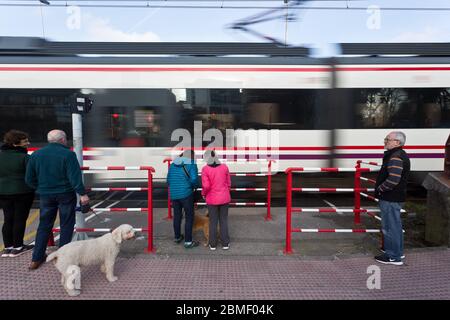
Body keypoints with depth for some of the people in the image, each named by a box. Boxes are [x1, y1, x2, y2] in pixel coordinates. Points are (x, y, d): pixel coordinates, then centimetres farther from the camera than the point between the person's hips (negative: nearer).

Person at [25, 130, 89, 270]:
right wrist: (82, 194, -14)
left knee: (44, 226, 15)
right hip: (66, 195, -4)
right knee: (66, 225, 9)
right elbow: (75, 177, -18)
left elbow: (29, 179, 6)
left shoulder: (36, 154, 3)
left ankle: (36, 259, 19)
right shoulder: (68, 154, -13)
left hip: (45, 195, 4)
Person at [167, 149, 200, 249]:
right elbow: (194, 179, -17)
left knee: (177, 216, 19)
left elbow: (168, 179, 14)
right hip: (186, 194, -6)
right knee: (189, 217, 5)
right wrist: (195, 186, 3)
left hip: (174, 194, 6)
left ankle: (177, 237, 33)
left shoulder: (173, 164, 11)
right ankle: (188, 242, 7)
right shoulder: (191, 164, -6)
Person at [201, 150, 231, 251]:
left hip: (212, 199, -2)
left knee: (213, 221, 12)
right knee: (224, 220, 13)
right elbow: (228, 183, 2)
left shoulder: (205, 169, -13)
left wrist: (203, 194, 3)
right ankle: (225, 243, 19)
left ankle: (213, 244, 21)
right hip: (224, 198, 2)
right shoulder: (224, 167, -4)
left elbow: (206, 186, -17)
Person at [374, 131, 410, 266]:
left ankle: (393, 257, 10)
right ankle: (398, 251, 36)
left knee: (390, 227, 0)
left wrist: (380, 189, -16)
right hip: (395, 197, 11)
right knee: (395, 225, 21)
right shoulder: (401, 155, 13)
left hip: (390, 199, -11)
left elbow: (393, 179, -32)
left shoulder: (395, 157, -22)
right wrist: (381, 188, 15)